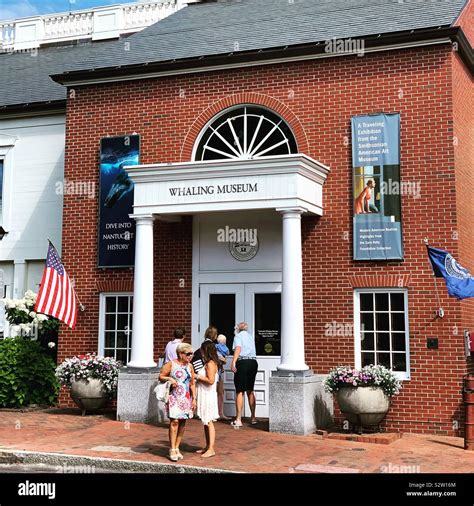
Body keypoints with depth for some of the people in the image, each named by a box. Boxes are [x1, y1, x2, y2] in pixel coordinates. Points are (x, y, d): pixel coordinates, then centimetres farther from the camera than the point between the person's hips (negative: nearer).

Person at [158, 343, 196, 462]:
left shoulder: (189, 366, 12)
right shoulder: (171, 364, -2)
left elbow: (192, 384, 15)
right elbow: (161, 376, 2)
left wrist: (194, 399, 10)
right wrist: (169, 379, -17)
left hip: (186, 398, 5)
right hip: (174, 397, -5)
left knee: (182, 423, 4)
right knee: (174, 421, -12)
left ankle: (177, 448, 13)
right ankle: (172, 449, -6)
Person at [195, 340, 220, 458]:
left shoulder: (210, 364, -16)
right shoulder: (208, 363, 13)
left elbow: (211, 380, -24)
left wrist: (198, 377, -15)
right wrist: (198, 377, 9)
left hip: (208, 396, -10)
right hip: (204, 396, 10)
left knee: (209, 422, -6)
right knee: (205, 422, 15)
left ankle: (211, 449, -3)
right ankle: (207, 447, 23)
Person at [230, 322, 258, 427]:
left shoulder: (238, 336, 1)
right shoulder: (251, 337, 22)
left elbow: (238, 348, -15)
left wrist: (233, 363, -23)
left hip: (243, 362, -6)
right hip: (253, 362, 6)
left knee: (239, 391, -4)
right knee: (250, 391, 17)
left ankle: (238, 419, -8)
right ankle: (253, 417, 22)